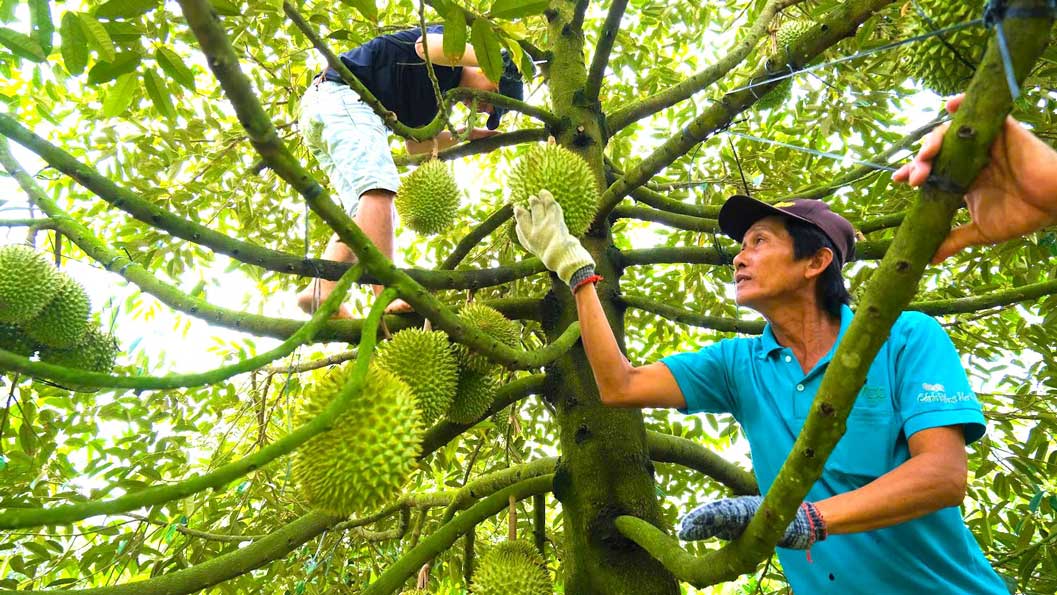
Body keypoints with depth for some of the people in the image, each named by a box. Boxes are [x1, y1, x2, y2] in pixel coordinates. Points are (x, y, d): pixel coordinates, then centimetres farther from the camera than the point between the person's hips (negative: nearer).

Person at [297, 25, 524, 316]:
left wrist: (467, 134, 21)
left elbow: (415, 143, 25)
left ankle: (322, 291, -12)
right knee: (378, 188, -25)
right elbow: (426, 45, -26)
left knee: (366, 214, 0)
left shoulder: (438, 92, 22)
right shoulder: (450, 53, -1)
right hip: (341, 94, -10)